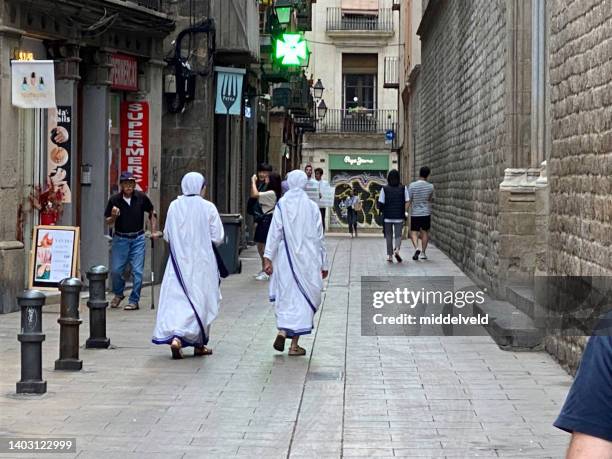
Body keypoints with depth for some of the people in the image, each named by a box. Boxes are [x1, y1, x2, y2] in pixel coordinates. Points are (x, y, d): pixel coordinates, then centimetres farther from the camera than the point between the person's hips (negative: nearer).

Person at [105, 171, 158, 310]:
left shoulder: (141, 198, -5)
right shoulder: (114, 200, -6)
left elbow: (151, 213, 12)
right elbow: (108, 222, 2)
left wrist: (154, 231, 6)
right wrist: (113, 216, -20)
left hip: (138, 239, 0)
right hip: (120, 238, 0)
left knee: (137, 271, -3)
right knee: (115, 270, 0)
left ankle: (134, 300, 8)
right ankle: (118, 294, 26)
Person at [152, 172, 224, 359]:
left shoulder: (174, 206, -1)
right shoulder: (208, 207, -9)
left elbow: (167, 236, 6)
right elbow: (217, 237, -6)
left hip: (178, 261, 2)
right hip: (201, 262, -2)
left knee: (175, 300, 1)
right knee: (200, 301, 8)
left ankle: (173, 336, -19)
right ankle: (199, 344, 12)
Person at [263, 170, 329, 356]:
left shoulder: (281, 205, -3)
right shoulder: (312, 207, -2)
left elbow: (274, 232, -9)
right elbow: (319, 237, 1)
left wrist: (268, 257, -8)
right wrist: (323, 263, 9)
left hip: (285, 257, 1)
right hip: (307, 259, -1)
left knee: (286, 295, 14)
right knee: (302, 298, 5)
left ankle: (282, 331, -8)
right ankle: (294, 345, 4)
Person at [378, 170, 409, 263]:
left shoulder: (384, 189, -5)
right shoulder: (403, 188, -1)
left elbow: (380, 204, -6)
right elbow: (407, 202, -5)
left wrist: (382, 210, 13)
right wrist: (405, 212, 4)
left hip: (387, 217, 0)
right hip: (399, 217, 0)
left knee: (389, 236, 11)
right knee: (398, 235, 6)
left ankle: (389, 255, 12)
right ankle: (397, 250, -20)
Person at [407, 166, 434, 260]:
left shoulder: (412, 185, -9)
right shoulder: (430, 186, -4)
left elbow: (408, 200, -7)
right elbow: (431, 199, 10)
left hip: (415, 213, -1)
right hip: (426, 213, 1)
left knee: (414, 232, 5)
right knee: (425, 232, 11)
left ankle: (416, 248, -18)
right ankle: (423, 252, 12)